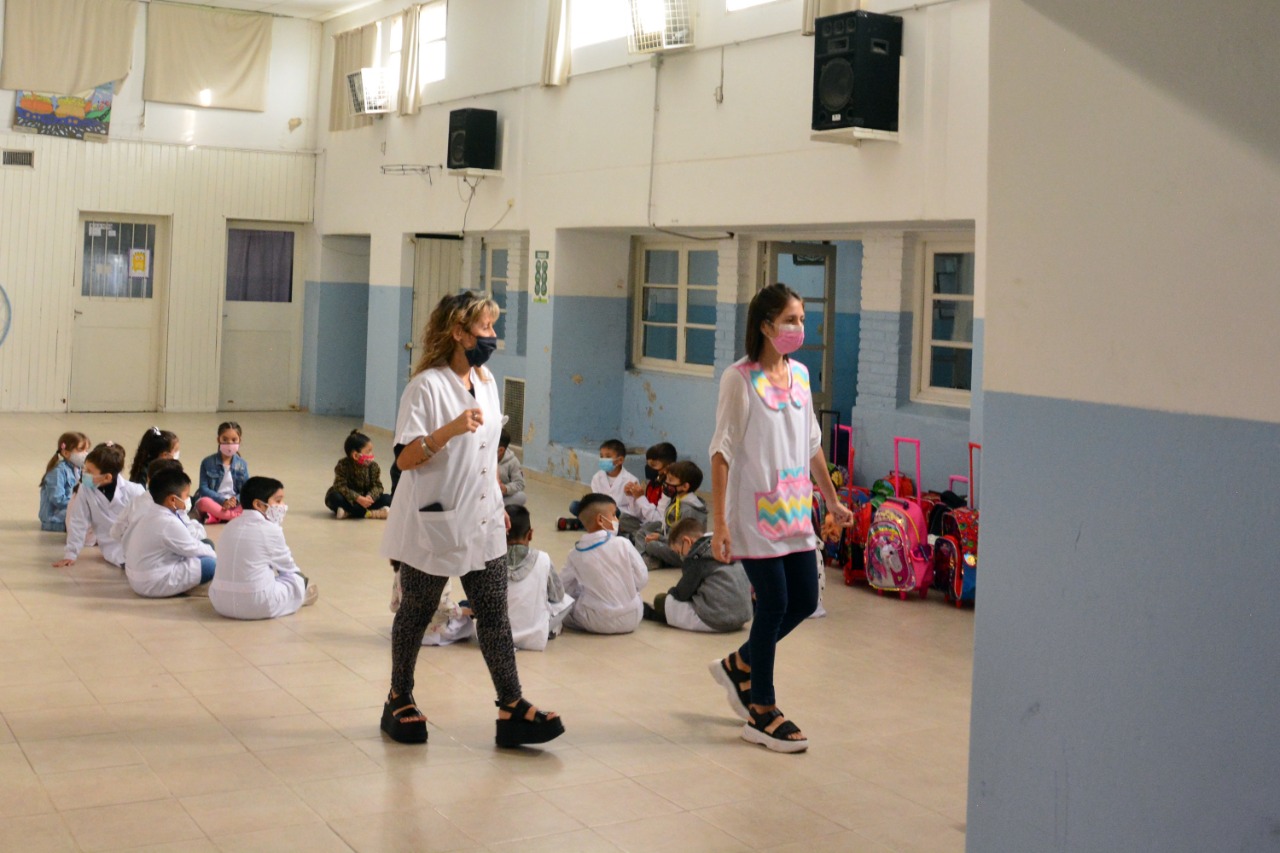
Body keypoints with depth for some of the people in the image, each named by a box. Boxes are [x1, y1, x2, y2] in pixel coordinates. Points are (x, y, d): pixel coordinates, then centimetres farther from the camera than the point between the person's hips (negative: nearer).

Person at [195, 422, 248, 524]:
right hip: (214, 502, -2)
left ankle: (216, 517, -31)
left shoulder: (242, 464, 5)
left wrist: (236, 499, -19)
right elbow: (204, 488, -6)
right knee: (204, 502, -37)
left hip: (234, 504, 2)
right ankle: (237, 516, -33)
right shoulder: (208, 462, -2)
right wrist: (223, 501, -20)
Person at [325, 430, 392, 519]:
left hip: (363, 499, 3)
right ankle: (368, 513, -35)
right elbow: (340, 486, -26)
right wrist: (358, 498, -39)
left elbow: (377, 486, -12)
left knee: (387, 498, -17)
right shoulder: (343, 465, -17)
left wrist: (370, 497, -35)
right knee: (335, 497, -35)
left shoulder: (373, 466, -8)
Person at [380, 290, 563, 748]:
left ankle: (511, 708, 5)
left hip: (482, 525, 6)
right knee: (416, 614, 9)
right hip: (433, 525, -6)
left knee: (494, 614, 3)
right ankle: (400, 700, 26)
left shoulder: (487, 382, 8)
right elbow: (404, 458, -18)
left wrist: (499, 504, 19)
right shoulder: (427, 386, -14)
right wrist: (450, 429, -31)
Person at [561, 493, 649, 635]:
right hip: (630, 620, 0)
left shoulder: (576, 554, -7)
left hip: (597, 623, 0)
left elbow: (563, 587, 2)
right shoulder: (623, 544, -13)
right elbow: (641, 579, -6)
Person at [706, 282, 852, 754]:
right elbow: (722, 451, -12)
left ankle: (738, 666, 32)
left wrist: (833, 500, 19)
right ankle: (762, 713, 13)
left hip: (795, 510, 7)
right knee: (774, 605, -3)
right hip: (755, 512, -7)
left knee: (804, 602, 8)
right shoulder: (740, 378, -11)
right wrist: (719, 523, -16)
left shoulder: (800, 374, 8)